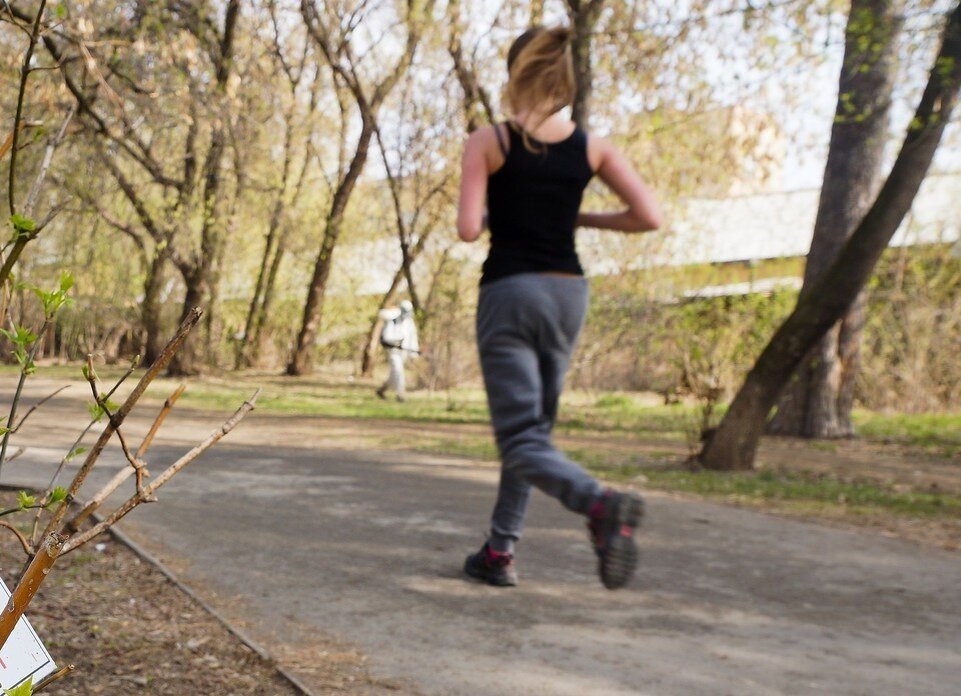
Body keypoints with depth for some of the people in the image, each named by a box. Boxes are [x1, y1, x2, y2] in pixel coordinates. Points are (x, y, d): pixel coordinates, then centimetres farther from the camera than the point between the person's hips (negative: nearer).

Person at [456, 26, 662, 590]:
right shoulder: (593, 147, 3)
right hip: (568, 291, 4)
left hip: (509, 292, -4)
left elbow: (468, 229, -13)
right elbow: (650, 216, -5)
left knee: (522, 441, -6)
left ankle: (602, 504, -34)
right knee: (533, 427, 19)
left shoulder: (487, 142, -5)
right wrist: (580, 219, 9)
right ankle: (500, 553, 21)